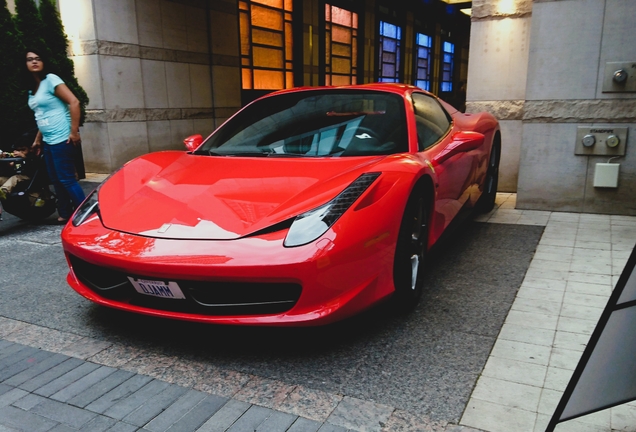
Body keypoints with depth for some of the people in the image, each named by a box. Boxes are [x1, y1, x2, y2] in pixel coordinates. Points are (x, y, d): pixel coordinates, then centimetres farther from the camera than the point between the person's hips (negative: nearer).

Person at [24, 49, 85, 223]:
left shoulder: (51, 80, -8)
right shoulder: (32, 88, 16)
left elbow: (74, 102, -17)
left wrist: (74, 132, -19)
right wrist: (38, 140, 22)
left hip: (62, 140, -9)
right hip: (48, 141, 9)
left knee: (67, 179, -8)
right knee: (56, 180, 12)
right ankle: (65, 214, 21)